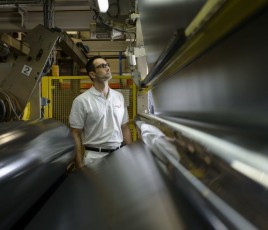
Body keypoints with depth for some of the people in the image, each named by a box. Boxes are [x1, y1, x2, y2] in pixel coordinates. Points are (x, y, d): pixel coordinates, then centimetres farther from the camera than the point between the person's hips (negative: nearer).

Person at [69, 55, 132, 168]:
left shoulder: (119, 97, 8)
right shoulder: (82, 101, -8)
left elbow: (125, 128, 13)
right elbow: (76, 135, -7)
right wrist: (80, 165, -11)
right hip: (95, 157, -4)